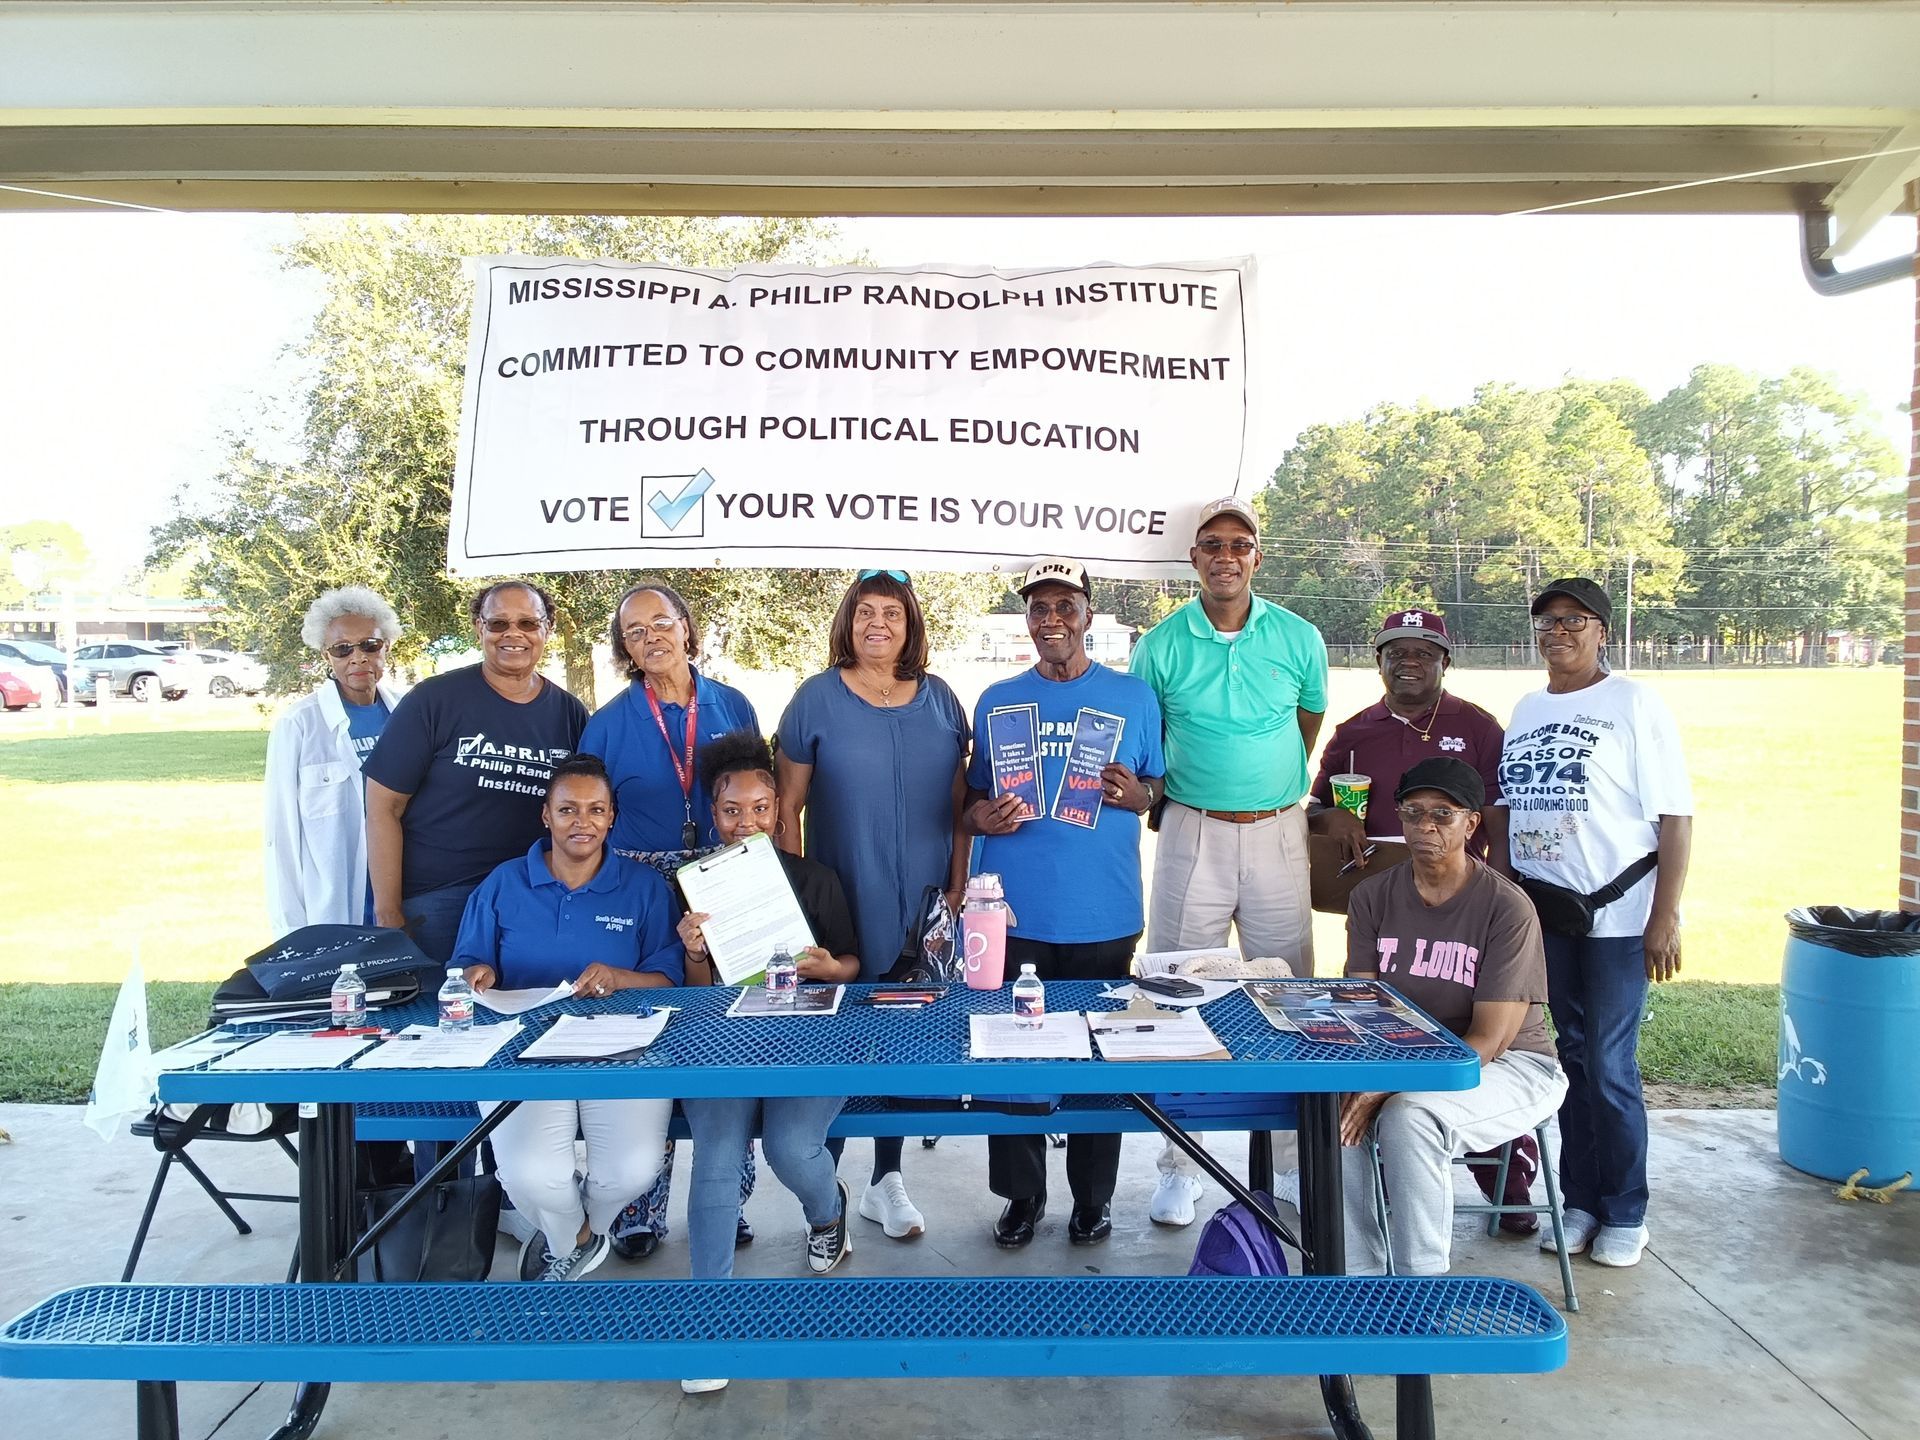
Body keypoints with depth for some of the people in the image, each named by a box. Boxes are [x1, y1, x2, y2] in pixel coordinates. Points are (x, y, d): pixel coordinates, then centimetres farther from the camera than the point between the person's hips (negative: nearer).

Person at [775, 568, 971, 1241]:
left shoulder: (939, 699, 7)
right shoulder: (816, 698, -2)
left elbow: (959, 803, 10)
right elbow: (787, 808, -1)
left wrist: (957, 886, 5)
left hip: (922, 906, 3)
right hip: (841, 903, -2)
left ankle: (886, 1179, 26)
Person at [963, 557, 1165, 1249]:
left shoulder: (1133, 695, 5)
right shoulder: (997, 700, 8)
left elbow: (1164, 788, 9)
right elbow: (974, 799, 13)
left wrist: (1137, 793, -13)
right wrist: (981, 817, -10)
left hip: (1103, 916, -1)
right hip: (1014, 913, 1)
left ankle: (1093, 1197, 25)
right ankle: (1021, 1194, 23)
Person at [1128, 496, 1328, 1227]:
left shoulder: (1299, 639, 1)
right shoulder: (1161, 645, -2)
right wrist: (1160, 794, 0)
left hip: (1277, 832, 1)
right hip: (1192, 833, -1)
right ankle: (1180, 1164, 15)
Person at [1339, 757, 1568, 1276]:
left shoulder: (1506, 907, -15)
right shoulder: (1373, 897, 1)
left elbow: (1488, 1039, -18)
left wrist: (1390, 1087, -29)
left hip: (1511, 1065, -4)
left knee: (1409, 1115, -34)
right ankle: (1358, 1278, -12)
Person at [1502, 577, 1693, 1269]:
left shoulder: (1634, 705, -6)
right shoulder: (1526, 710, 12)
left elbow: (1676, 816, -10)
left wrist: (1665, 918, -15)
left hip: (1618, 915, -5)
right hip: (1543, 914, 5)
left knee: (1609, 1065, -2)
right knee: (1571, 1057, 12)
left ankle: (1625, 1214, 16)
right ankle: (1580, 1201, 24)